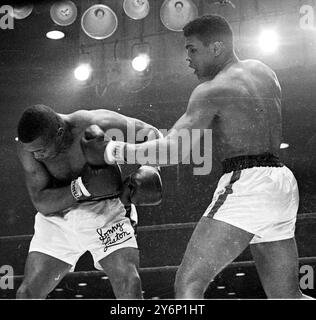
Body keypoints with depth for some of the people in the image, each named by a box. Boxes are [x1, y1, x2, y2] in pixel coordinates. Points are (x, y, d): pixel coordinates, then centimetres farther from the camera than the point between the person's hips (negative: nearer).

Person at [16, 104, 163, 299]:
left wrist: (148, 168, -29)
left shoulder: (95, 125, -23)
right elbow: (41, 203, -19)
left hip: (105, 210, -2)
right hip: (57, 216, 2)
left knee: (129, 285, -19)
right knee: (28, 292, -2)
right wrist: (82, 188, -34)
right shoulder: (28, 144, -16)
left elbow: (150, 133, -10)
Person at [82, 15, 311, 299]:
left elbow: (176, 151, -15)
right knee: (286, 296, 15)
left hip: (246, 184, -8)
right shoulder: (264, 71, 17)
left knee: (188, 283, -9)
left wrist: (111, 152, -7)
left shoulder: (211, 89, -5)